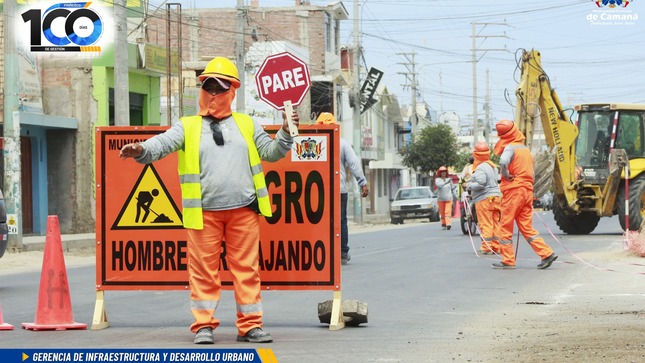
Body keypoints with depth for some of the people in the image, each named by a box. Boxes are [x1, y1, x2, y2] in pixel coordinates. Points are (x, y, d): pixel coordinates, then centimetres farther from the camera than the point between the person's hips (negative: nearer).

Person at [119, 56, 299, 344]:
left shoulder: (246, 125, 16)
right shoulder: (187, 127, 8)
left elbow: (271, 152, 17)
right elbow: (162, 143, -6)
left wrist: (286, 133, 0)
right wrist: (142, 150, -27)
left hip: (243, 210, 1)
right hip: (204, 212, -1)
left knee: (247, 268, 3)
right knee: (204, 269, 1)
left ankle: (250, 325, 9)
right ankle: (204, 325, 8)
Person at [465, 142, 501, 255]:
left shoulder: (481, 168, -14)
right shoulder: (493, 166, 16)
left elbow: (480, 184, -22)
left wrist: (469, 185, -5)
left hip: (484, 199, -9)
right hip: (496, 196, 9)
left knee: (485, 224, -5)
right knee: (495, 223, 10)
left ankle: (487, 247, -5)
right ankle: (496, 246, 11)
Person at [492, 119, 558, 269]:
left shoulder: (510, 147, -9)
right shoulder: (525, 149, 17)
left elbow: (503, 162, -30)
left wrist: (506, 176, -14)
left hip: (513, 190, -7)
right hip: (528, 190, 8)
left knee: (506, 226, 1)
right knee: (526, 227, 9)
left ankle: (508, 260, 1)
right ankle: (547, 253, -1)